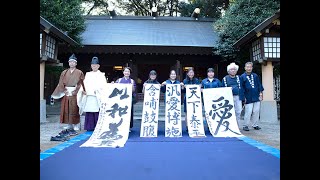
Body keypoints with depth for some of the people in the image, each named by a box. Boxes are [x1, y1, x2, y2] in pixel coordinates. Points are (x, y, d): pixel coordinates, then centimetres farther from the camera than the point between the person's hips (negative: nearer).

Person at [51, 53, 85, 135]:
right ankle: (69, 127, 10)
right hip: (66, 94, 3)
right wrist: (64, 91, -5)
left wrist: (75, 91, -13)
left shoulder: (79, 73, 5)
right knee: (66, 111, 3)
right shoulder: (64, 72, 14)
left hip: (75, 94, -3)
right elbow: (61, 83, 9)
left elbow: (81, 83, -3)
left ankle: (70, 128, 2)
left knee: (73, 110, -4)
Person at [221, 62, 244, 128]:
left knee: (238, 112, 4)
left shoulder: (238, 78, 11)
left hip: (238, 97, 3)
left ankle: (237, 126, 18)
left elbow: (241, 88, 10)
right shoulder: (225, 78, 2)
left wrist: (242, 97, 5)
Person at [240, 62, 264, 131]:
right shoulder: (242, 77, -3)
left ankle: (255, 125, 22)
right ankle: (245, 125, 8)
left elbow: (259, 84, 13)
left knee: (256, 111, 8)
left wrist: (260, 92, 5)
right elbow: (241, 88, -4)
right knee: (248, 112, -5)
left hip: (256, 97, 4)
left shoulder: (255, 75, 9)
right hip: (248, 98, -4)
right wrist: (243, 97, -7)